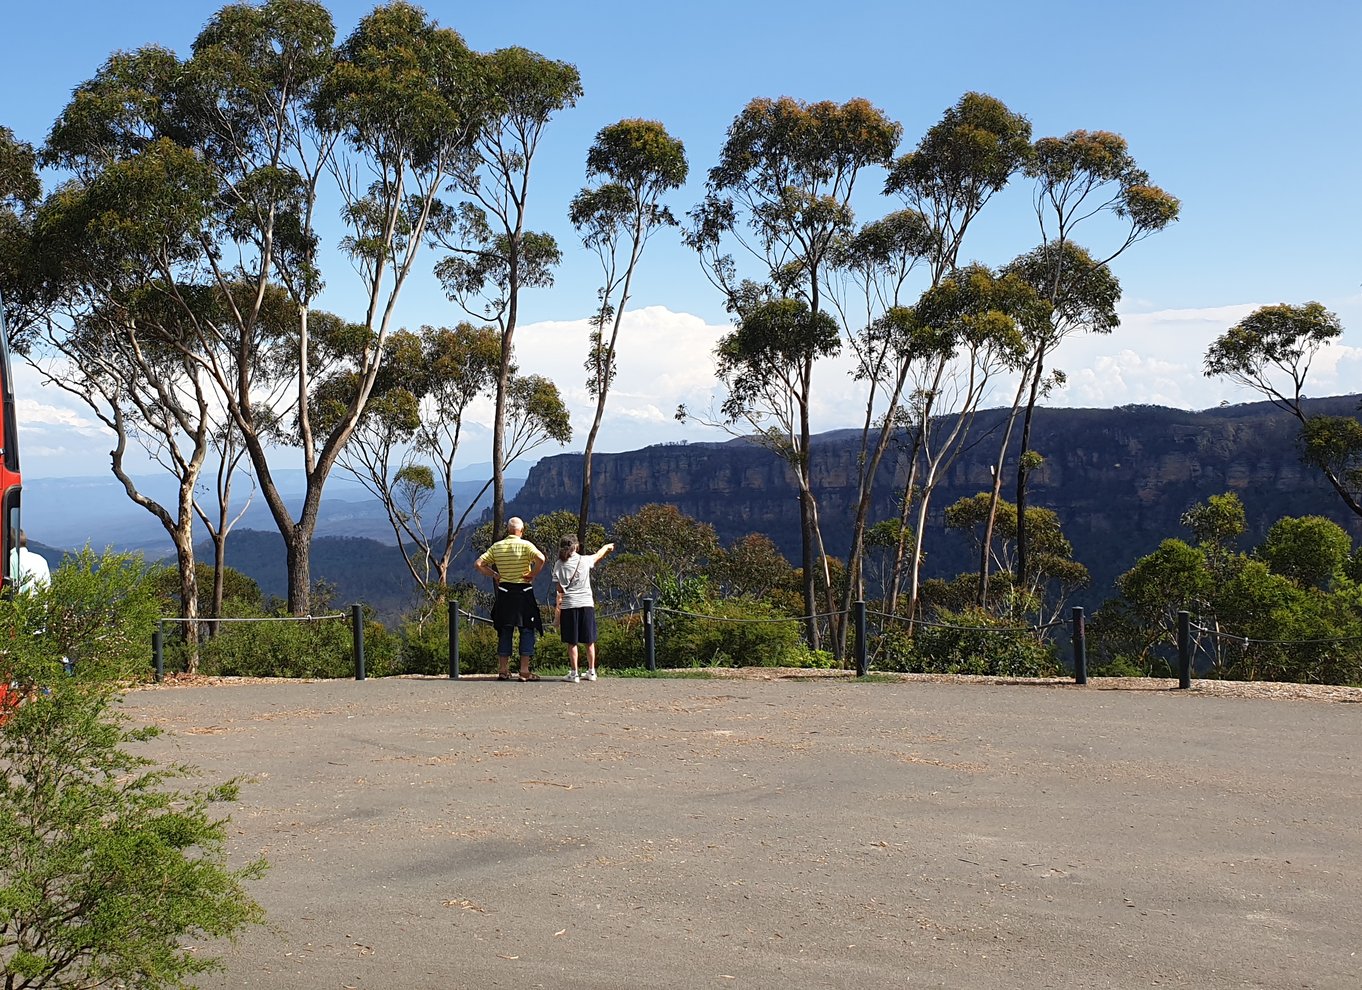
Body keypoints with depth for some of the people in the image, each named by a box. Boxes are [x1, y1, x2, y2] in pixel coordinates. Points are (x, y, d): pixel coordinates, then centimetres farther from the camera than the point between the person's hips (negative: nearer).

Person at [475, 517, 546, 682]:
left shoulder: (497, 546, 3)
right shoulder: (525, 545, -9)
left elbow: (478, 564, 0)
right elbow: (540, 558, -26)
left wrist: (494, 575, 7)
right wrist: (533, 575, -12)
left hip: (504, 592, 4)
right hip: (523, 591, -4)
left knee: (505, 631, 12)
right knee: (527, 630, 3)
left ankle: (502, 670, 14)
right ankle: (524, 671, -1)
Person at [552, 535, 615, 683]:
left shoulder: (559, 565, -2)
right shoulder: (585, 560, 1)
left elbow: (559, 590, -3)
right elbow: (598, 555, 23)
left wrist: (558, 611, 0)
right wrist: (607, 547, 45)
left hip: (569, 606, -1)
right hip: (587, 604, 1)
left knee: (572, 642, 4)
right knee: (589, 641, 11)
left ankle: (575, 673, 3)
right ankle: (591, 671, 18)